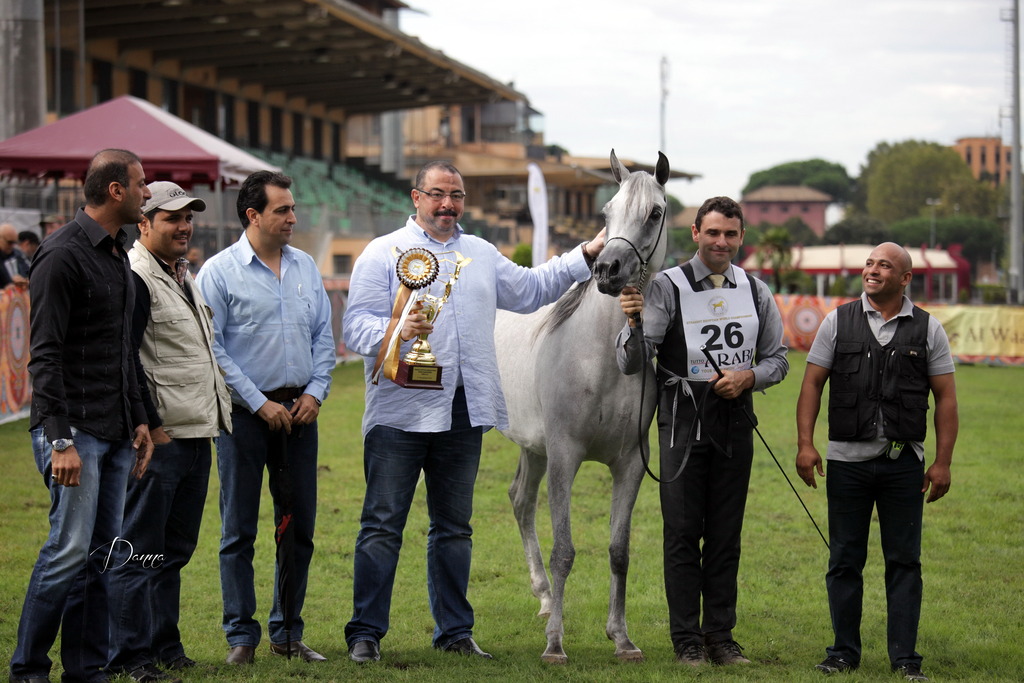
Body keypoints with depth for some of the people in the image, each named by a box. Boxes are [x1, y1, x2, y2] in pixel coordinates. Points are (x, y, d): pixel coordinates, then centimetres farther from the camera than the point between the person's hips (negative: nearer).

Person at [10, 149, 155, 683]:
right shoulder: (63, 255, -12)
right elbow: (45, 356, -16)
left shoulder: (118, 256, 16)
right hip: (75, 428, -9)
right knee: (70, 548, -10)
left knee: (101, 552, 8)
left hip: (116, 432, 9)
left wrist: (139, 419, 19)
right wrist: (60, 439, -22)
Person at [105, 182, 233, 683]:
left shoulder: (183, 276, 18)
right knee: (138, 550, -5)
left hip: (196, 434, 9)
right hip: (159, 436, -9)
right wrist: (149, 426, -18)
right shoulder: (134, 279, -12)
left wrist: (215, 415, 20)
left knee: (175, 549, 14)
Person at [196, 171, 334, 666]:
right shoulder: (219, 271, -6)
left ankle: (287, 632, 18)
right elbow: (213, 348, -9)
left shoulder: (305, 266, 10)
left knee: (299, 526, 8)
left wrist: (315, 391, 0)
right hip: (245, 414, -5)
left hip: (299, 410, 5)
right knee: (239, 530, 0)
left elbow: (323, 335, 14)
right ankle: (241, 636, 7)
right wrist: (259, 403, -11)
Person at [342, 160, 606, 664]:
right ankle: (365, 632, 1)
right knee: (382, 526, -4)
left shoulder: (482, 255, 17)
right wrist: (398, 332, -27)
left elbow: (529, 290, 30)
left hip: (463, 412, 5)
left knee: (454, 527, 12)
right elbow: (356, 327, -8)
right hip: (400, 410, -5)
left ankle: (454, 630, 19)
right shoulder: (383, 254, 0)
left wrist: (586, 256, 24)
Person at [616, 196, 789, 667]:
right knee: (682, 533, -1)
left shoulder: (755, 291, 7)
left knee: (726, 535, 8)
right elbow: (631, 363, -10)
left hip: (736, 421, 4)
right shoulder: (667, 288, -6)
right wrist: (634, 324, -31)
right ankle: (687, 641, 5)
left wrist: (748, 377, -7)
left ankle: (721, 636, 15)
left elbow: (777, 358, 13)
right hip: (684, 421, -4)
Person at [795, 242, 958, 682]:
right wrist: (805, 444, -5)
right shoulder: (838, 322, 6)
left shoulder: (928, 329, 5)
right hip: (847, 460, 0)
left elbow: (946, 398, 5)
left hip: (903, 463, 0)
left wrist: (942, 462, -2)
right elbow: (812, 384, 5)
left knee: (904, 562, 2)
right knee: (844, 560, 5)